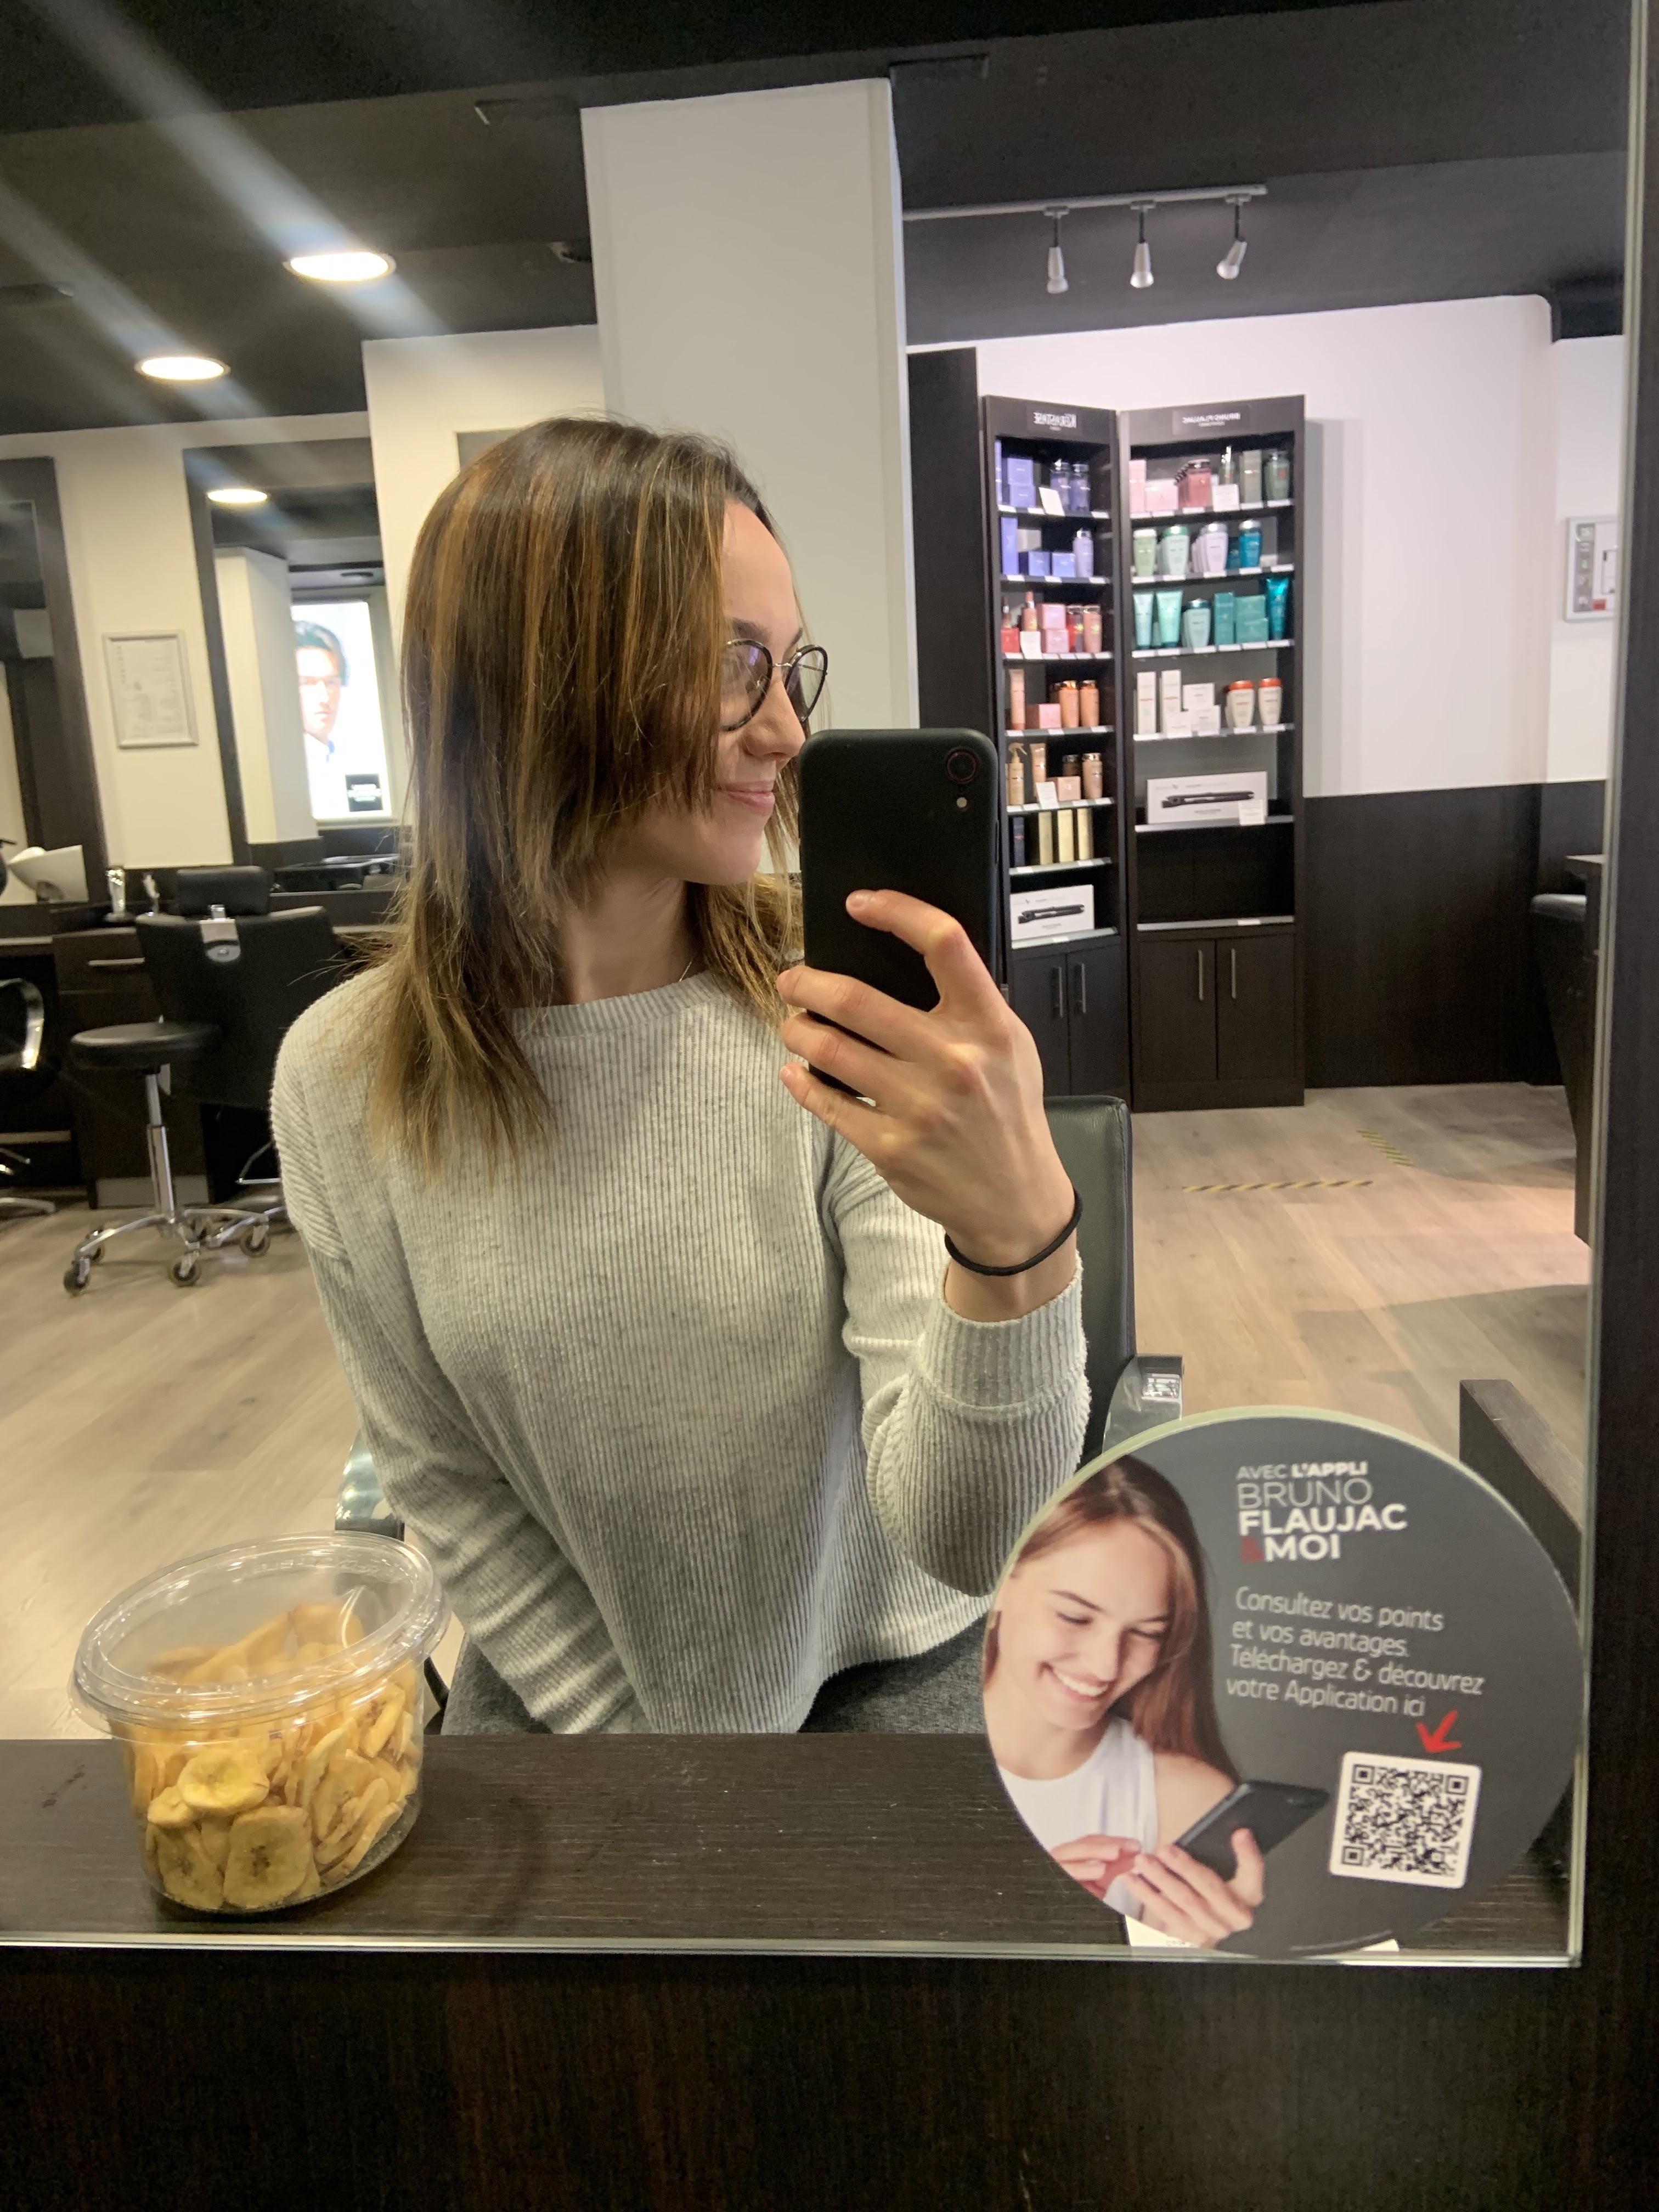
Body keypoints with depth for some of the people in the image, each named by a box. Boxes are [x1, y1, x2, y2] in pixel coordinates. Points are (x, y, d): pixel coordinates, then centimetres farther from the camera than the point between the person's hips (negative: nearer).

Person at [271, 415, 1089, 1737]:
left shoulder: (858, 1026, -18)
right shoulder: (345, 1081, -12)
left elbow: (959, 1544, -23)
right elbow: (448, 1488, -2)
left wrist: (1024, 1243, -40)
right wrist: (619, 1731, -5)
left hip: (883, 1673, 0)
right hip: (562, 1681, 1)